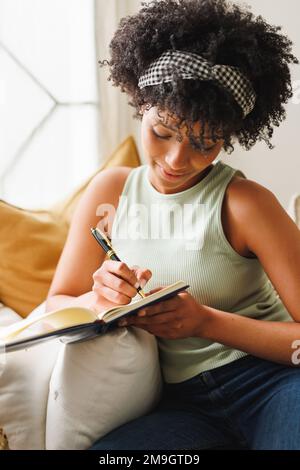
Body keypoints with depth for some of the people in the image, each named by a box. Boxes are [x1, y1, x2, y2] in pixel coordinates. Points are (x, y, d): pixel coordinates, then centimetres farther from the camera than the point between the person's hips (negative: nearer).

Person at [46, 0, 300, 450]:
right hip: (184, 403, 4)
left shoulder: (243, 202, -7)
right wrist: (99, 300, -14)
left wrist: (207, 321, -20)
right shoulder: (111, 191, 6)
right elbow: (57, 304, 8)